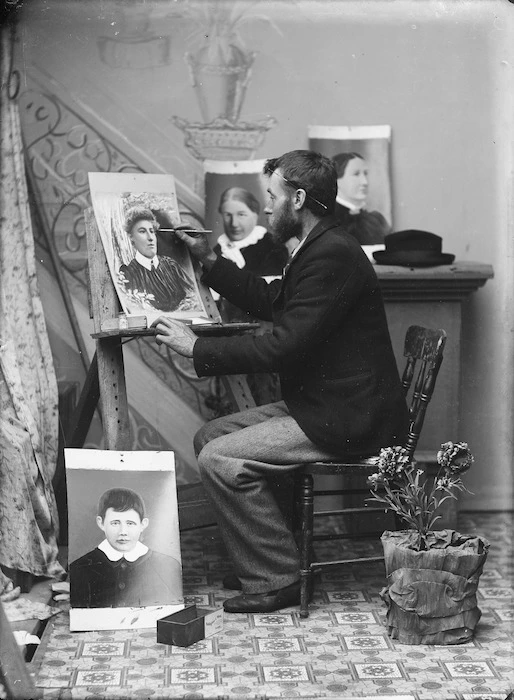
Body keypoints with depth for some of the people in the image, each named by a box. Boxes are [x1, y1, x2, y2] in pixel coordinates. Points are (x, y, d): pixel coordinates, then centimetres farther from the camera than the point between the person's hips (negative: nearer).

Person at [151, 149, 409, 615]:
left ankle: (277, 579, -5)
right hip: (323, 404, 11)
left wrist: (196, 347, -17)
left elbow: (284, 347, -25)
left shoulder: (332, 255, -20)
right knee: (211, 436, 10)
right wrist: (210, 262, 21)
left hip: (349, 420, -11)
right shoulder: (320, 248, 12)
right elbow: (271, 301, 26)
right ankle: (260, 560, 15)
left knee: (220, 460, -16)